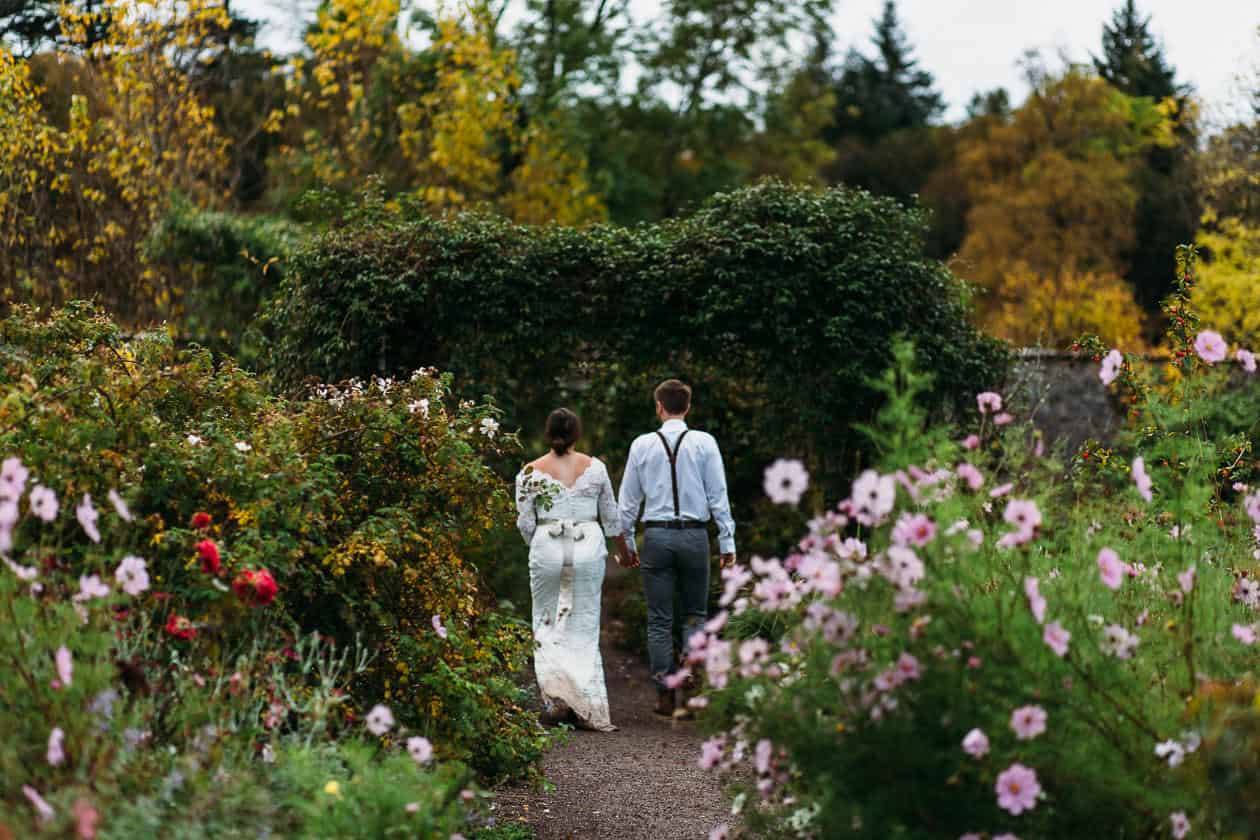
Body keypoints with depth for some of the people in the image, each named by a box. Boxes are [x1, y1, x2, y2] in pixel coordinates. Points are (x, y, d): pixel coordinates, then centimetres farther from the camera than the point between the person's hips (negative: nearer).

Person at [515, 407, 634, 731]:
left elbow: (525, 523, 0)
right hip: (589, 548, 1)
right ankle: (586, 706, 3)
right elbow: (611, 515, 9)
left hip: (547, 549, -1)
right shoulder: (595, 467, 2)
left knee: (547, 625, 10)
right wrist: (623, 550, 23)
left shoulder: (530, 473, -1)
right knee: (584, 626, 7)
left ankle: (556, 700, -2)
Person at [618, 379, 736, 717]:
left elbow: (629, 499, 6)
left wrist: (627, 541, 15)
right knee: (695, 615, 12)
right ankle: (688, 688, 0)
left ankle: (665, 695, 8)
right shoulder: (704, 443, -2)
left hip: (656, 535, 0)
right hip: (695, 535, 0)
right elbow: (718, 496, -2)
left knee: (659, 620, 7)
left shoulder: (642, 445, 1)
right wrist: (727, 542, 2)